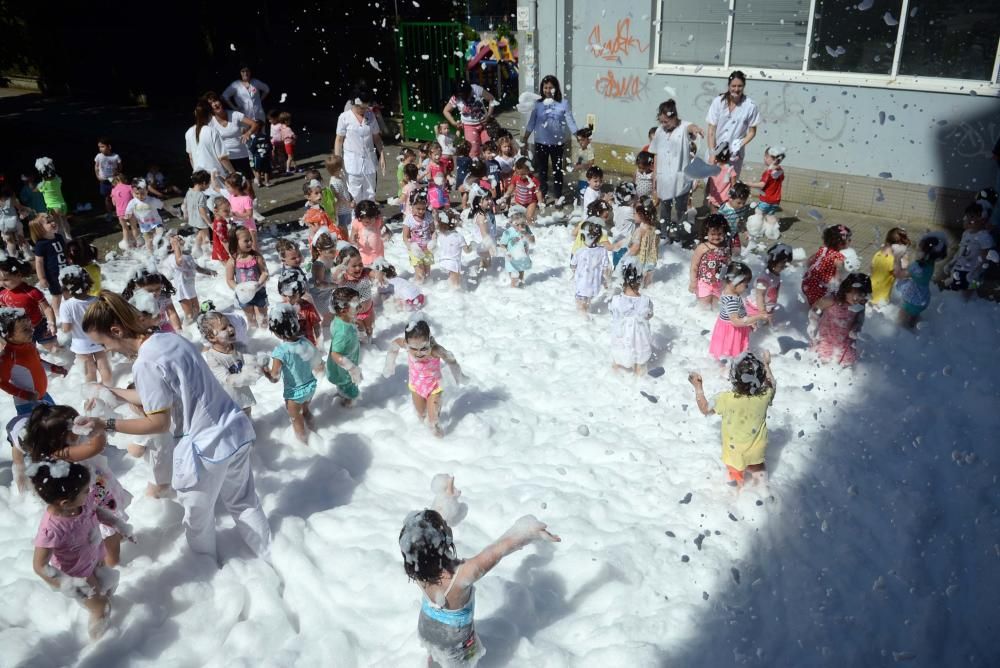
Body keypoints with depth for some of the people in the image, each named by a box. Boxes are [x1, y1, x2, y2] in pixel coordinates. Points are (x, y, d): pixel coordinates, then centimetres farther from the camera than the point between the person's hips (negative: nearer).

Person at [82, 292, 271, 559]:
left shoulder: (145, 364, -21)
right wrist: (113, 392, 17)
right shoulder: (170, 338, 5)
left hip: (205, 447, -8)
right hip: (235, 430, 8)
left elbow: (158, 423, -16)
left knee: (198, 519, 18)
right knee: (243, 502, 25)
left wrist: (106, 424, -11)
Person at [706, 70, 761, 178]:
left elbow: (752, 132, -1)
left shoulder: (750, 106, -11)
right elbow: (711, 130, -8)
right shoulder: (718, 102, -10)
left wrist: (740, 145, -17)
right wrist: (712, 153, -14)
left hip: (735, 154, -1)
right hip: (716, 151, 1)